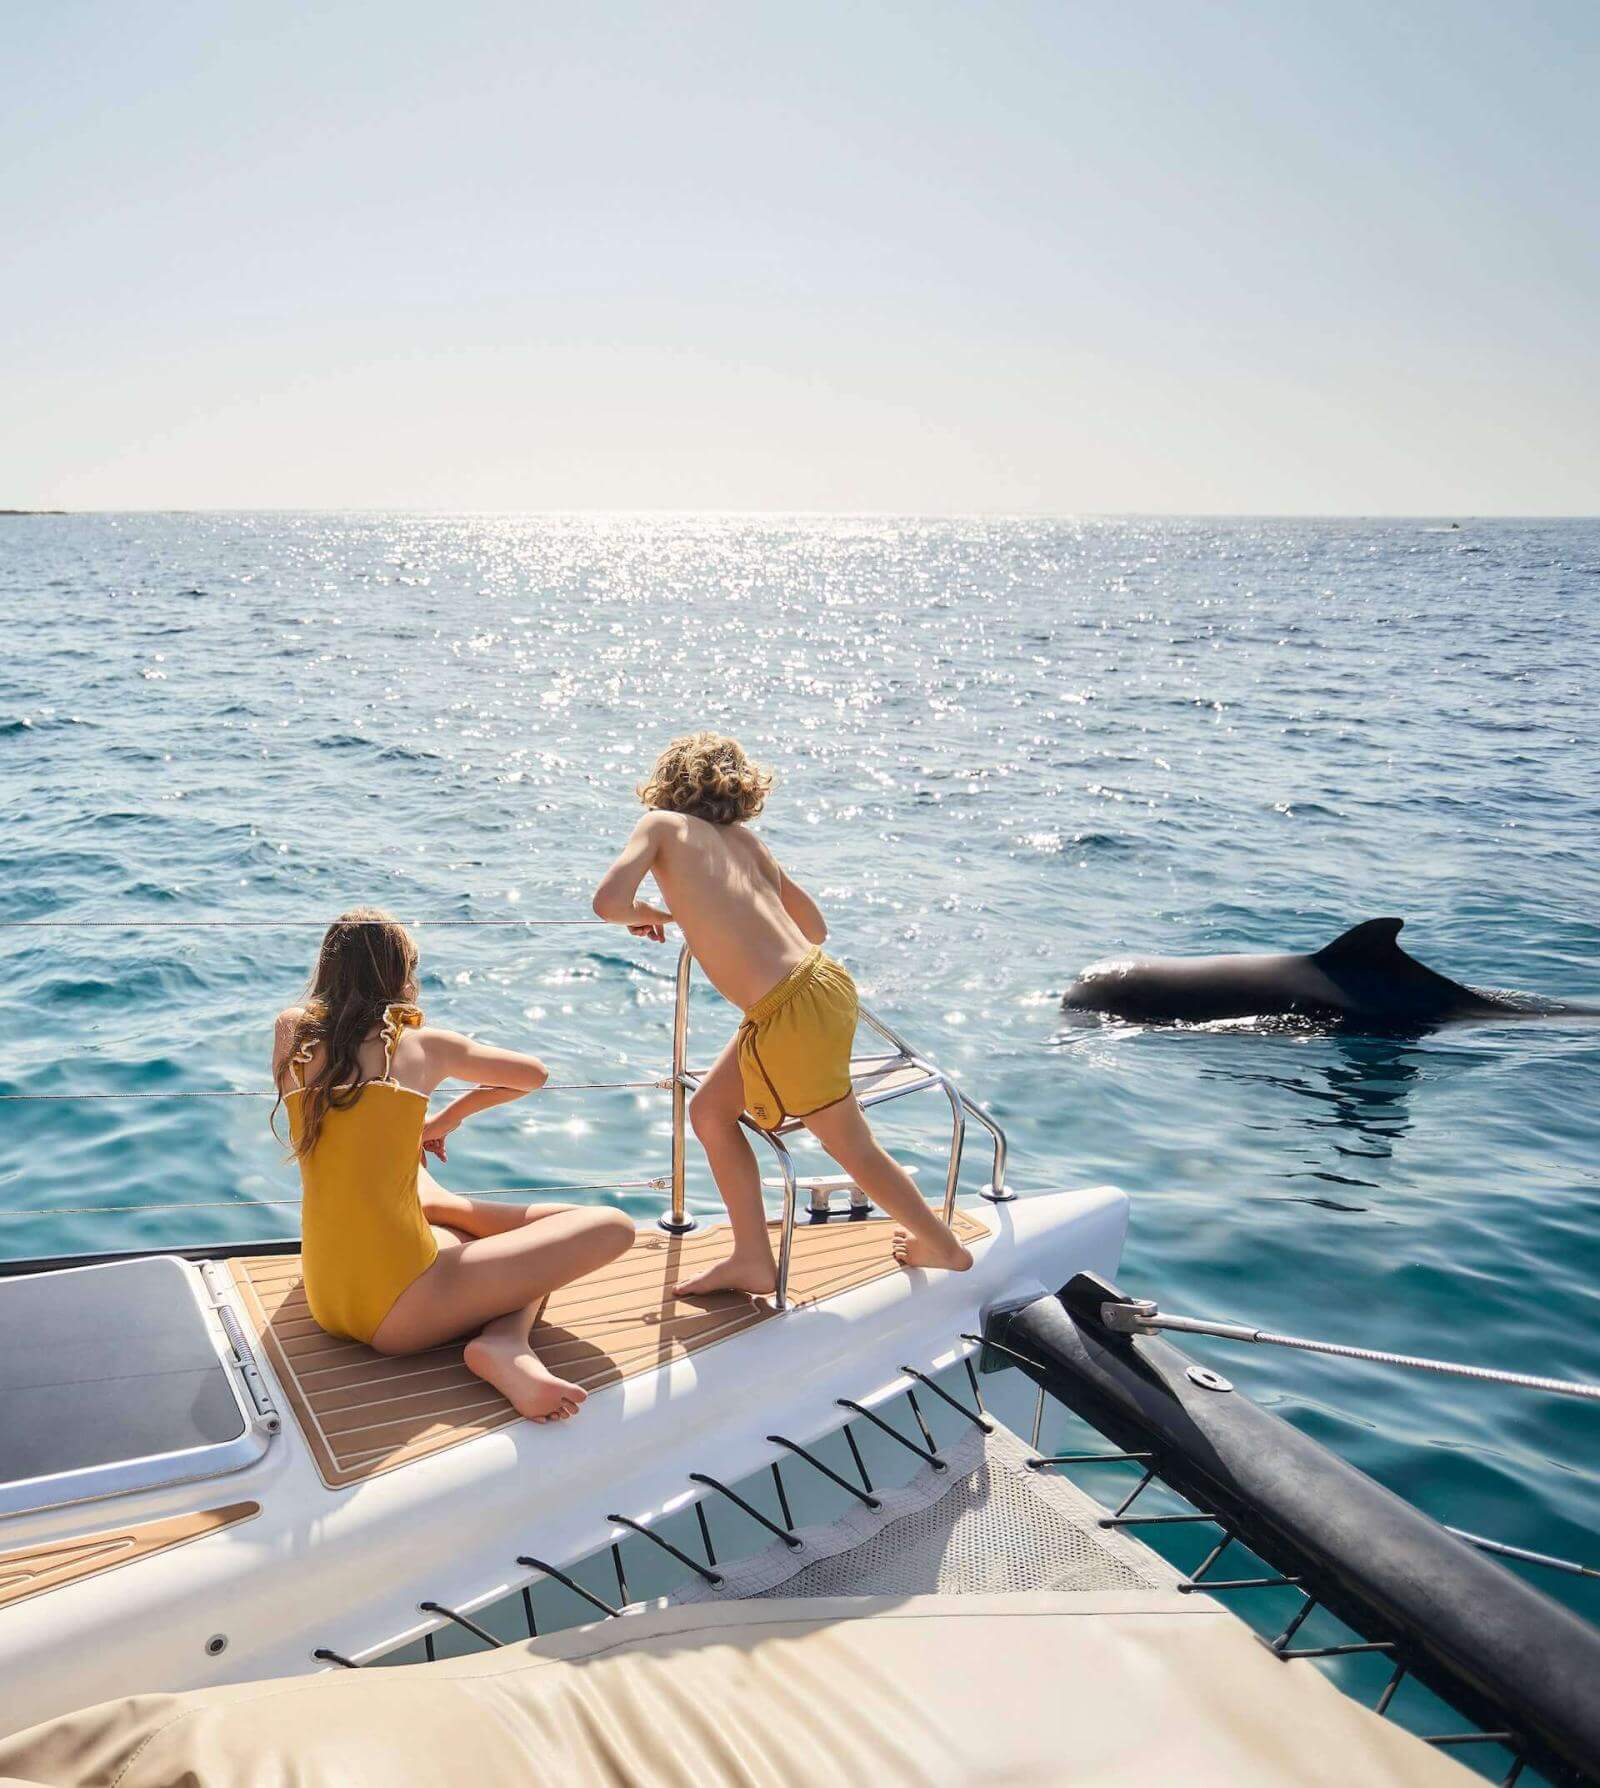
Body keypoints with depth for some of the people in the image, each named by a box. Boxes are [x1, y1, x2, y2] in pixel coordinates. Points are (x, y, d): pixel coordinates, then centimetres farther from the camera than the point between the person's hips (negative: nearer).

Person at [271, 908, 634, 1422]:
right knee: (612, 1227, 4)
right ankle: (505, 1341, -14)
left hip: (325, 1300, 6)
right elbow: (535, 1074, 20)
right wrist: (448, 1118, 31)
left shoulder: (291, 1033, 9)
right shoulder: (424, 1045, 1)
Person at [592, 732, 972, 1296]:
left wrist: (646, 914, 6)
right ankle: (752, 1259, 24)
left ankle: (944, 1247, 33)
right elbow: (816, 927, 19)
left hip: (792, 1011, -8)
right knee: (711, 1109, 19)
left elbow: (609, 901, -17)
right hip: (820, 979, 8)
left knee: (853, 1147, 14)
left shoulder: (661, 824, 1)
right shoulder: (745, 838, 17)